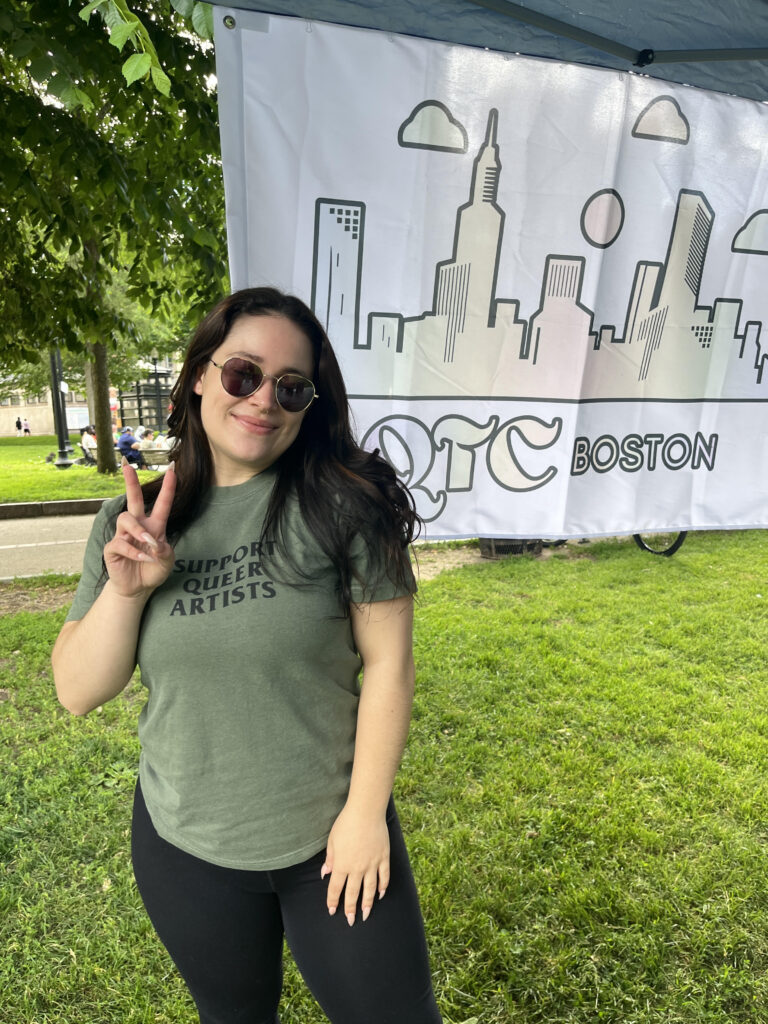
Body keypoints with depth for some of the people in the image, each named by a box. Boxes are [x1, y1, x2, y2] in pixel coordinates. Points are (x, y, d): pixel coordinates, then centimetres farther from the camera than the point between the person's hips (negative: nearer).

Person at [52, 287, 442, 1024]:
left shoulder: (343, 504, -16)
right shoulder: (132, 520, -6)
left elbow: (388, 660, -13)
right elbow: (77, 693, -4)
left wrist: (366, 811, -10)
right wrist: (124, 590, -20)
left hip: (333, 835, -2)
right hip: (182, 845, 3)